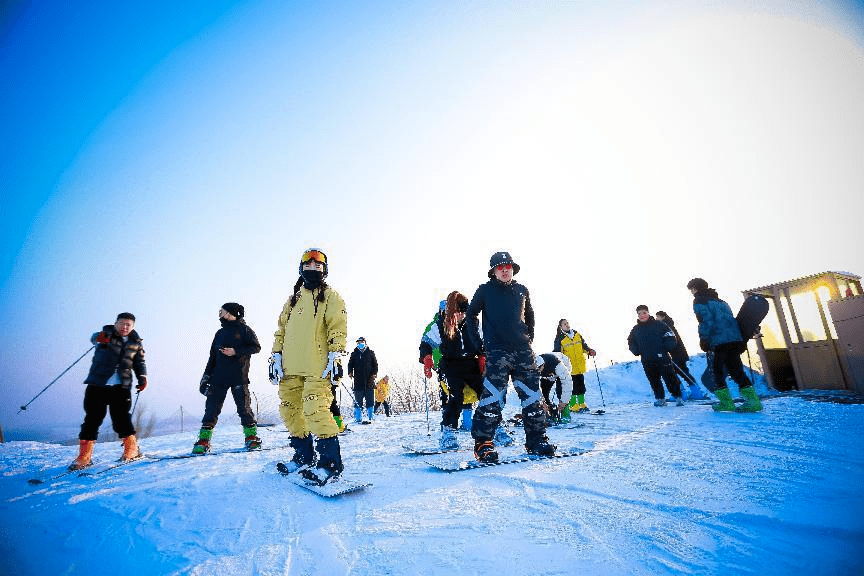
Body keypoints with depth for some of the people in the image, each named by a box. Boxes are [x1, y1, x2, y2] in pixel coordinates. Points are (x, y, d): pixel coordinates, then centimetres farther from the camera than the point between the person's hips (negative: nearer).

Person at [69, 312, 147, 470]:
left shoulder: (135, 343, 12)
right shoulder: (108, 334, 4)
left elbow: (139, 363, 18)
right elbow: (94, 338, -18)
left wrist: (142, 377, 1)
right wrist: (99, 337, -42)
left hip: (121, 387, 1)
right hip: (97, 384, 0)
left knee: (121, 418, -5)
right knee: (92, 418, 1)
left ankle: (131, 449, 8)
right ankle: (84, 457, 13)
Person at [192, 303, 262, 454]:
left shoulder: (243, 329, 4)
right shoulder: (220, 333, 22)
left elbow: (256, 347, -4)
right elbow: (213, 357, 23)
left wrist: (236, 351, -14)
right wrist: (206, 376, 16)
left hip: (239, 377, -5)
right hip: (218, 377, 5)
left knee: (244, 408, -4)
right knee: (212, 408, 0)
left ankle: (251, 437, 6)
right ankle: (203, 441, 7)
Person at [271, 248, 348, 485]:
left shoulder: (331, 297, 5)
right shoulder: (293, 299, 22)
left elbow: (338, 328, -4)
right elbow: (281, 329, 23)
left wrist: (334, 355, -14)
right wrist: (277, 355, 13)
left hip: (316, 367, -7)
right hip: (290, 367, 7)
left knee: (315, 409, -18)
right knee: (290, 410, 9)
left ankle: (331, 463, -9)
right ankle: (304, 457, 24)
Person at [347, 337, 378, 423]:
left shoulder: (370, 352, 10)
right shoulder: (354, 354, 12)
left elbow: (375, 364, 10)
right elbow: (350, 364, 11)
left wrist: (375, 373, -5)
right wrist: (350, 372, -8)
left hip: (369, 380, -1)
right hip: (358, 381, 1)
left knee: (370, 400, 1)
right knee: (358, 401, 3)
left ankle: (370, 417, 8)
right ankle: (358, 418, 8)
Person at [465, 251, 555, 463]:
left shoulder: (521, 291, 15)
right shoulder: (485, 290, 3)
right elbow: (470, 316, 4)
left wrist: (529, 340, 15)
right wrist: (479, 347, -1)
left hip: (523, 351, 5)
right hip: (497, 352, -4)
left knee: (532, 396, 6)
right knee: (493, 398, -10)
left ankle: (537, 441, 20)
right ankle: (482, 444, 1)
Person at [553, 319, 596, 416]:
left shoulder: (577, 334, 11)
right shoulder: (560, 339, -3)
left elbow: (584, 346, 22)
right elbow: (556, 353, -1)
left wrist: (589, 351, 5)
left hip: (580, 366, 5)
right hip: (569, 367, -5)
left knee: (581, 385, 11)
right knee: (572, 387, -5)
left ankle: (581, 403, 25)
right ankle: (572, 406, 6)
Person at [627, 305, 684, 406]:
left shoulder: (658, 324, 1)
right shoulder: (635, 329, 11)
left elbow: (670, 336, 1)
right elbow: (631, 342, 21)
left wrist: (667, 348, -11)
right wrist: (636, 351, 4)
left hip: (662, 358, -3)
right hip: (647, 361, 3)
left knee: (670, 378, -2)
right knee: (654, 381, 8)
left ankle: (678, 396, 14)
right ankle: (660, 398, 20)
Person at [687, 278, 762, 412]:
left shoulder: (699, 301, 0)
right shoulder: (718, 300, 25)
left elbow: (706, 321, -13)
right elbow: (730, 317, 23)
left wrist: (703, 339, -7)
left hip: (719, 342, -8)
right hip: (736, 339, 8)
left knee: (717, 371, 1)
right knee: (736, 370, 10)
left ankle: (727, 403, 0)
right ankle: (753, 401, 4)